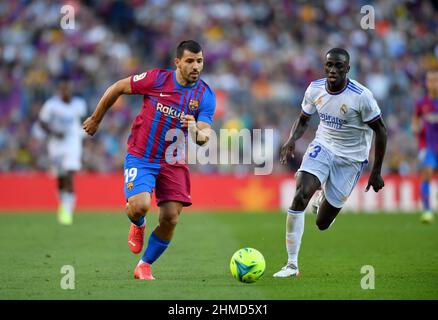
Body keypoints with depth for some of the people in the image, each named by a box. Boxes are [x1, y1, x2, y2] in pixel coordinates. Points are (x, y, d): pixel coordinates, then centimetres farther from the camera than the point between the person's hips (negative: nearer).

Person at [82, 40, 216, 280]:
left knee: (170, 219, -7)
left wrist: (197, 133, -41)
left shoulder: (206, 95, -7)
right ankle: (137, 225, 14)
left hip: (173, 162, 3)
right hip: (140, 157, -3)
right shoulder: (156, 79, -12)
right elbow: (117, 88, 1)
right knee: (140, 205, -26)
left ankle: (144, 266, 17)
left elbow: (205, 135, -16)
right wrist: (96, 119, 9)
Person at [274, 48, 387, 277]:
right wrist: (291, 140, -13)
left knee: (322, 223, 1)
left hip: (351, 158, -3)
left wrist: (376, 172, -9)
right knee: (300, 196, -25)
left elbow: (380, 131, -10)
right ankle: (292, 264, -18)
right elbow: (303, 120, 10)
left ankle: (324, 199, 42)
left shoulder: (361, 96, -20)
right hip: (322, 146, 3)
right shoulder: (315, 89, -7)